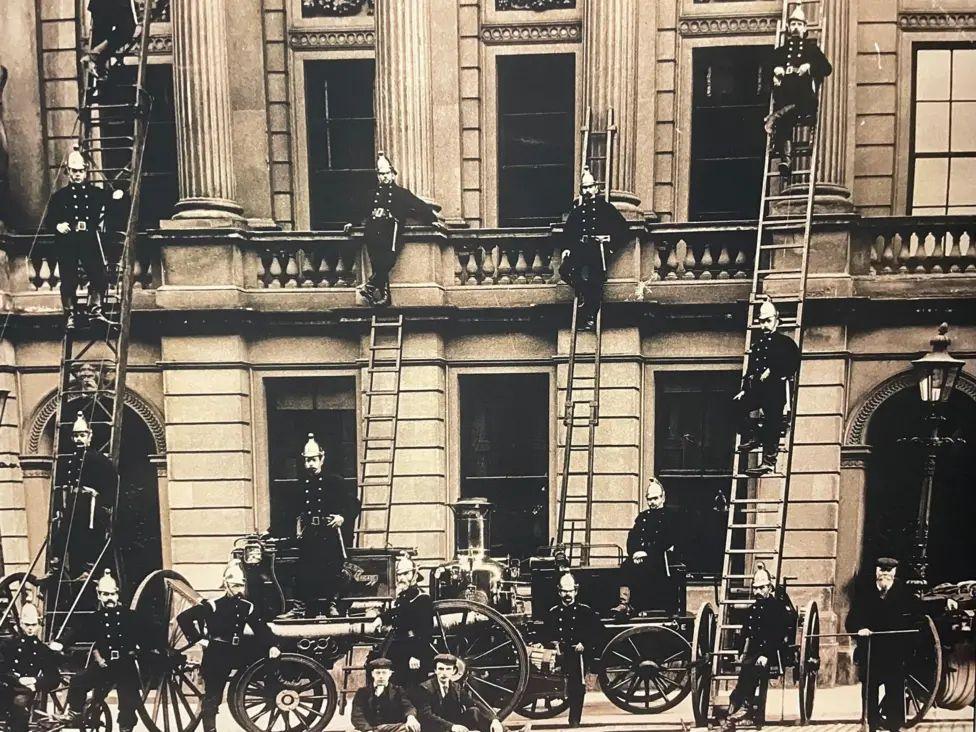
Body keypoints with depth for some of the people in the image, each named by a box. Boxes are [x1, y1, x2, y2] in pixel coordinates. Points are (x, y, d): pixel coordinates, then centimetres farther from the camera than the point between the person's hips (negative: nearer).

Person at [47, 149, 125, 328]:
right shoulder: (60, 196, 8)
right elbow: (50, 218, 7)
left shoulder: (96, 192, 11)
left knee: (99, 277, -5)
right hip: (67, 242, -1)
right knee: (69, 281, 1)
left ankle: (95, 308, 11)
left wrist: (116, 196, -7)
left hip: (90, 240, 1)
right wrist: (58, 225, -15)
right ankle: (70, 316, 11)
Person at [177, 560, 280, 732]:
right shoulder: (213, 606, -14)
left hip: (236, 653, 5)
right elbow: (183, 618, -16)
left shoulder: (247, 607, 2)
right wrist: (198, 639, -15)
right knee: (212, 697, -2)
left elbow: (261, 629, -1)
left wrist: (271, 646, -17)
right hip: (216, 656, -5)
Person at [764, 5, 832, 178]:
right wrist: (775, 70, -2)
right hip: (785, 95, 0)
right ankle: (786, 158, -41)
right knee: (784, 120, -31)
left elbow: (827, 68, 13)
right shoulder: (779, 51, 30)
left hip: (805, 98, 0)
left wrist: (809, 66, -4)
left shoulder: (812, 48, 26)